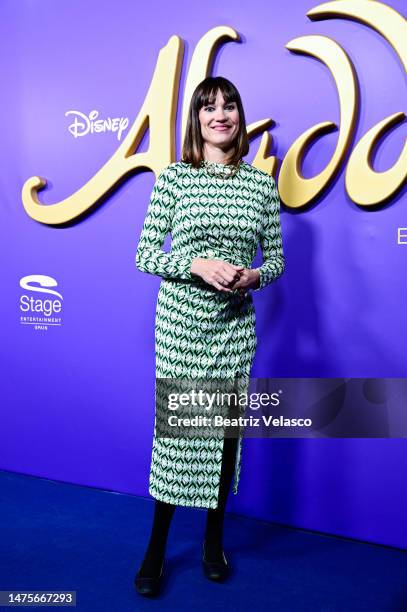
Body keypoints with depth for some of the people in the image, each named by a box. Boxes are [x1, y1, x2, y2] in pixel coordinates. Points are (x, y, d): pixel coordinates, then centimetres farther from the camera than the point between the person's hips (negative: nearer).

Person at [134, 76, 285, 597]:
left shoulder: (261, 184, 4)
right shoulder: (173, 178, -1)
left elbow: (276, 259, 9)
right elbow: (144, 255, -3)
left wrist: (253, 276, -13)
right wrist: (197, 264, -18)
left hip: (235, 326, 2)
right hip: (179, 323, -2)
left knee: (226, 431, 11)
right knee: (173, 430, 4)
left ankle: (214, 542, 33)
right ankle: (156, 550, 25)